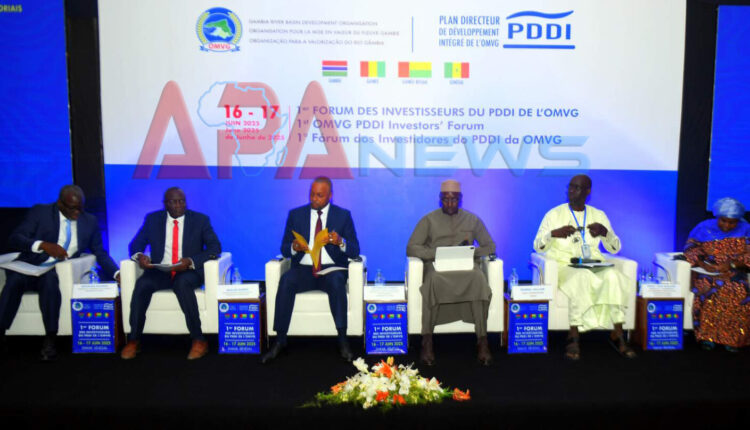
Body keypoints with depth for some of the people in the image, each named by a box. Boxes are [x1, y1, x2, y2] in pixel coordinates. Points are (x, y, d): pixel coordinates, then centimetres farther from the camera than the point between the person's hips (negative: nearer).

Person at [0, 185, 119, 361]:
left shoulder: (90, 221, 10)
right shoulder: (40, 212, 2)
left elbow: (100, 252, 11)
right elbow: (14, 239, -6)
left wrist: (117, 274, -7)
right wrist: (44, 245, -25)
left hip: (58, 273, 1)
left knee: (50, 279, -34)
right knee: (15, 279, -34)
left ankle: (50, 339, -30)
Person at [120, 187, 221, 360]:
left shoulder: (200, 220, 3)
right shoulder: (152, 219, 10)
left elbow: (215, 247, -4)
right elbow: (136, 244, 10)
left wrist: (190, 261, -19)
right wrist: (139, 256, -16)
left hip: (189, 273, -2)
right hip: (159, 272, 2)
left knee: (182, 283, -36)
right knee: (142, 284, -29)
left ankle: (198, 340, -28)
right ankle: (134, 340, -16)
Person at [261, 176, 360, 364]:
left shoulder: (343, 215, 7)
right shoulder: (296, 214, 11)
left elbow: (355, 251, 1)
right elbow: (284, 249, 7)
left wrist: (340, 242, -21)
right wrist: (294, 247, -17)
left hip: (332, 269, -1)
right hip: (303, 269, 1)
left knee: (336, 281, -35)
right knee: (286, 280, -31)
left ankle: (343, 340, -29)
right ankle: (280, 341, -25)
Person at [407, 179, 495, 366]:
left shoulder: (472, 219, 18)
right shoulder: (429, 220, 13)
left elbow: (490, 246, 17)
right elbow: (411, 248, 4)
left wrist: (472, 252, -5)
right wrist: (438, 253, -12)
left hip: (466, 265, 1)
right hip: (437, 265, -1)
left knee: (478, 280, -35)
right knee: (433, 281, -38)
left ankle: (482, 340, -32)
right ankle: (427, 341, -32)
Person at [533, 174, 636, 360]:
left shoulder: (599, 215, 16)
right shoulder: (555, 214, 7)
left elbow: (615, 248, 13)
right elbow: (537, 246, 2)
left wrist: (605, 232, -8)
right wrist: (554, 233, -17)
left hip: (594, 265, 3)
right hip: (563, 266, -3)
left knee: (613, 276, -30)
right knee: (580, 278, -37)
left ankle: (617, 335, -21)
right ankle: (573, 338, -30)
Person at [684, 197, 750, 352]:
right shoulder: (704, 227, 3)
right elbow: (691, 248, -1)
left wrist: (732, 264, -20)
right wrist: (703, 264, -20)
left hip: (734, 274, 1)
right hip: (708, 272, -1)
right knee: (709, 294, -32)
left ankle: (733, 338, -15)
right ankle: (706, 335, -19)